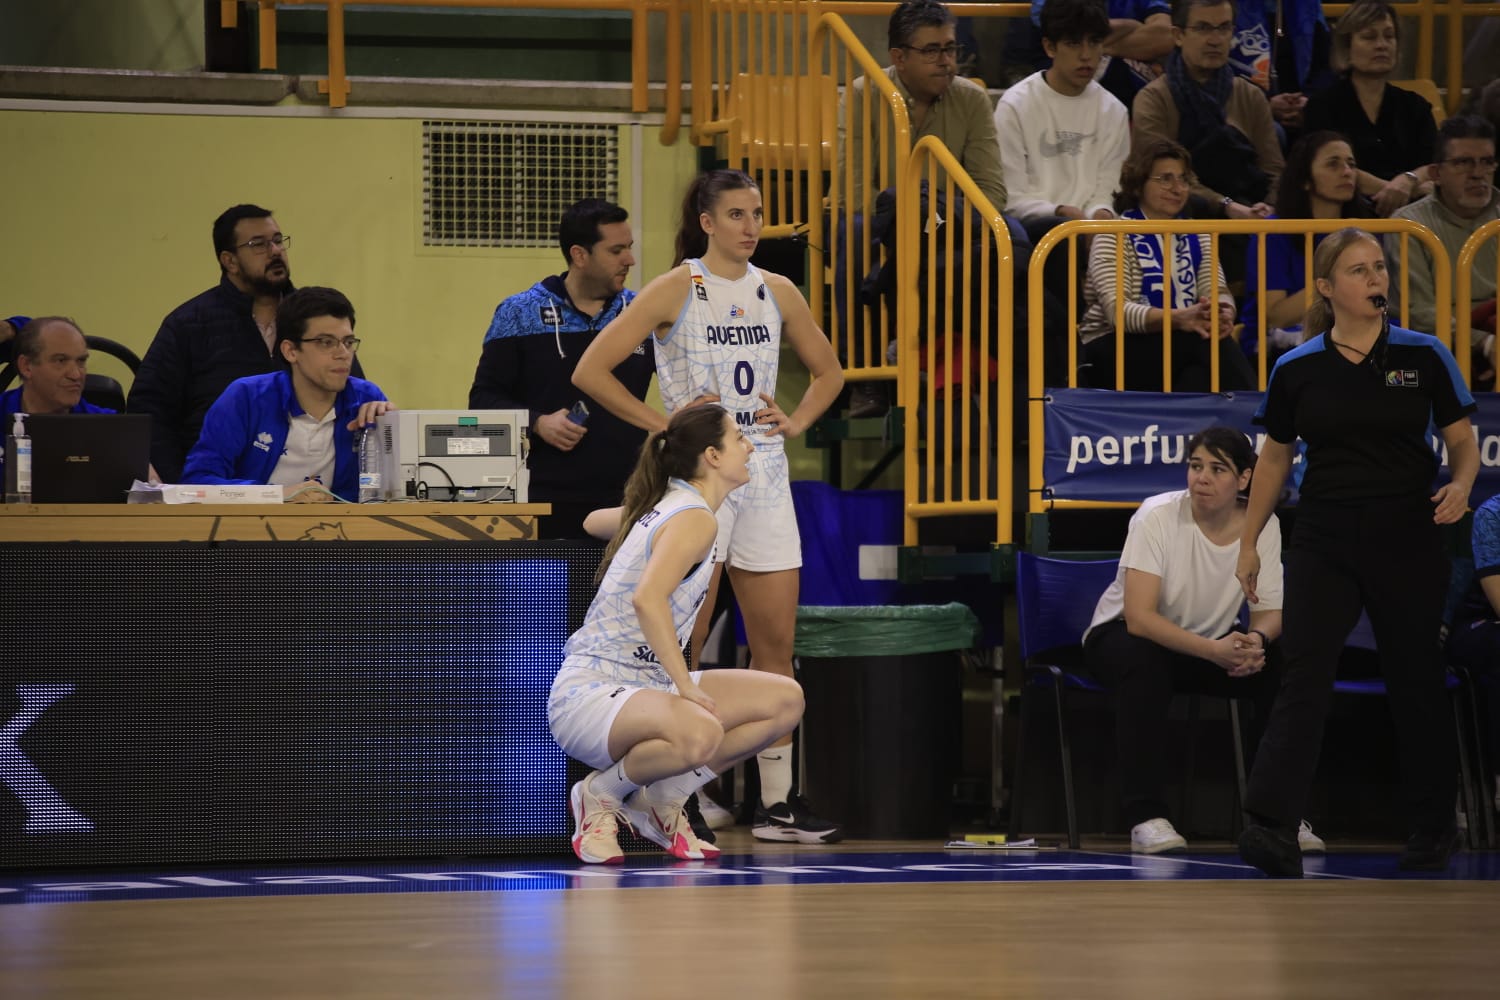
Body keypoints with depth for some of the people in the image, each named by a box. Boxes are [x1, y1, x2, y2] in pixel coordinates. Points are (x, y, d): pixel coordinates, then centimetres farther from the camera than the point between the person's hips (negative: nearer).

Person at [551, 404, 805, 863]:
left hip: (642, 685, 10)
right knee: (698, 734, -41)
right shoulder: (695, 519, -15)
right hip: (588, 695, -10)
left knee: (785, 700, 1)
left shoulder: (662, 507, 14)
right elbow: (648, 599, -32)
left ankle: (661, 799, 8)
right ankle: (601, 795, -11)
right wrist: (686, 687, -28)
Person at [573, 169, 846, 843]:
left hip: (764, 477, 5)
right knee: (681, 649, -6)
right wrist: (662, 424, -10)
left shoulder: (776, 292, 10)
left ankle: (777, 802, 10)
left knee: (776, 643, 5)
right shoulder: (677, 290, -5)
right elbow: (590, 370, -10)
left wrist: (796, 422, 9)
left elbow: (827, 371, 26)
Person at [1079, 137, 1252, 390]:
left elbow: (1217, 291, 3)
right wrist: (1178, 319, -34)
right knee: (1210, 344, -32)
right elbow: (1117, 310, -15)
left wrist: (1222, 314, -24)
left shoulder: (1195, 237, 19)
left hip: (1182, 346, 4)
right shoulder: (1115, 237, 0)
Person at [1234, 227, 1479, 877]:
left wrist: (1460, 485, -16)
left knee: (1416, 681, 8)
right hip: (1324, 543, 0)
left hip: (1407, 542, 0)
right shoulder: (1297, 370, 3)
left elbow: (1463, 441, 5)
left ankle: (1434, 828, 22)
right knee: (1303, 676, -12)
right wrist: (1249, 544, 13)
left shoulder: (1424, 356, 1)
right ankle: (1270, 830, -21)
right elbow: (1274, 457, 13)